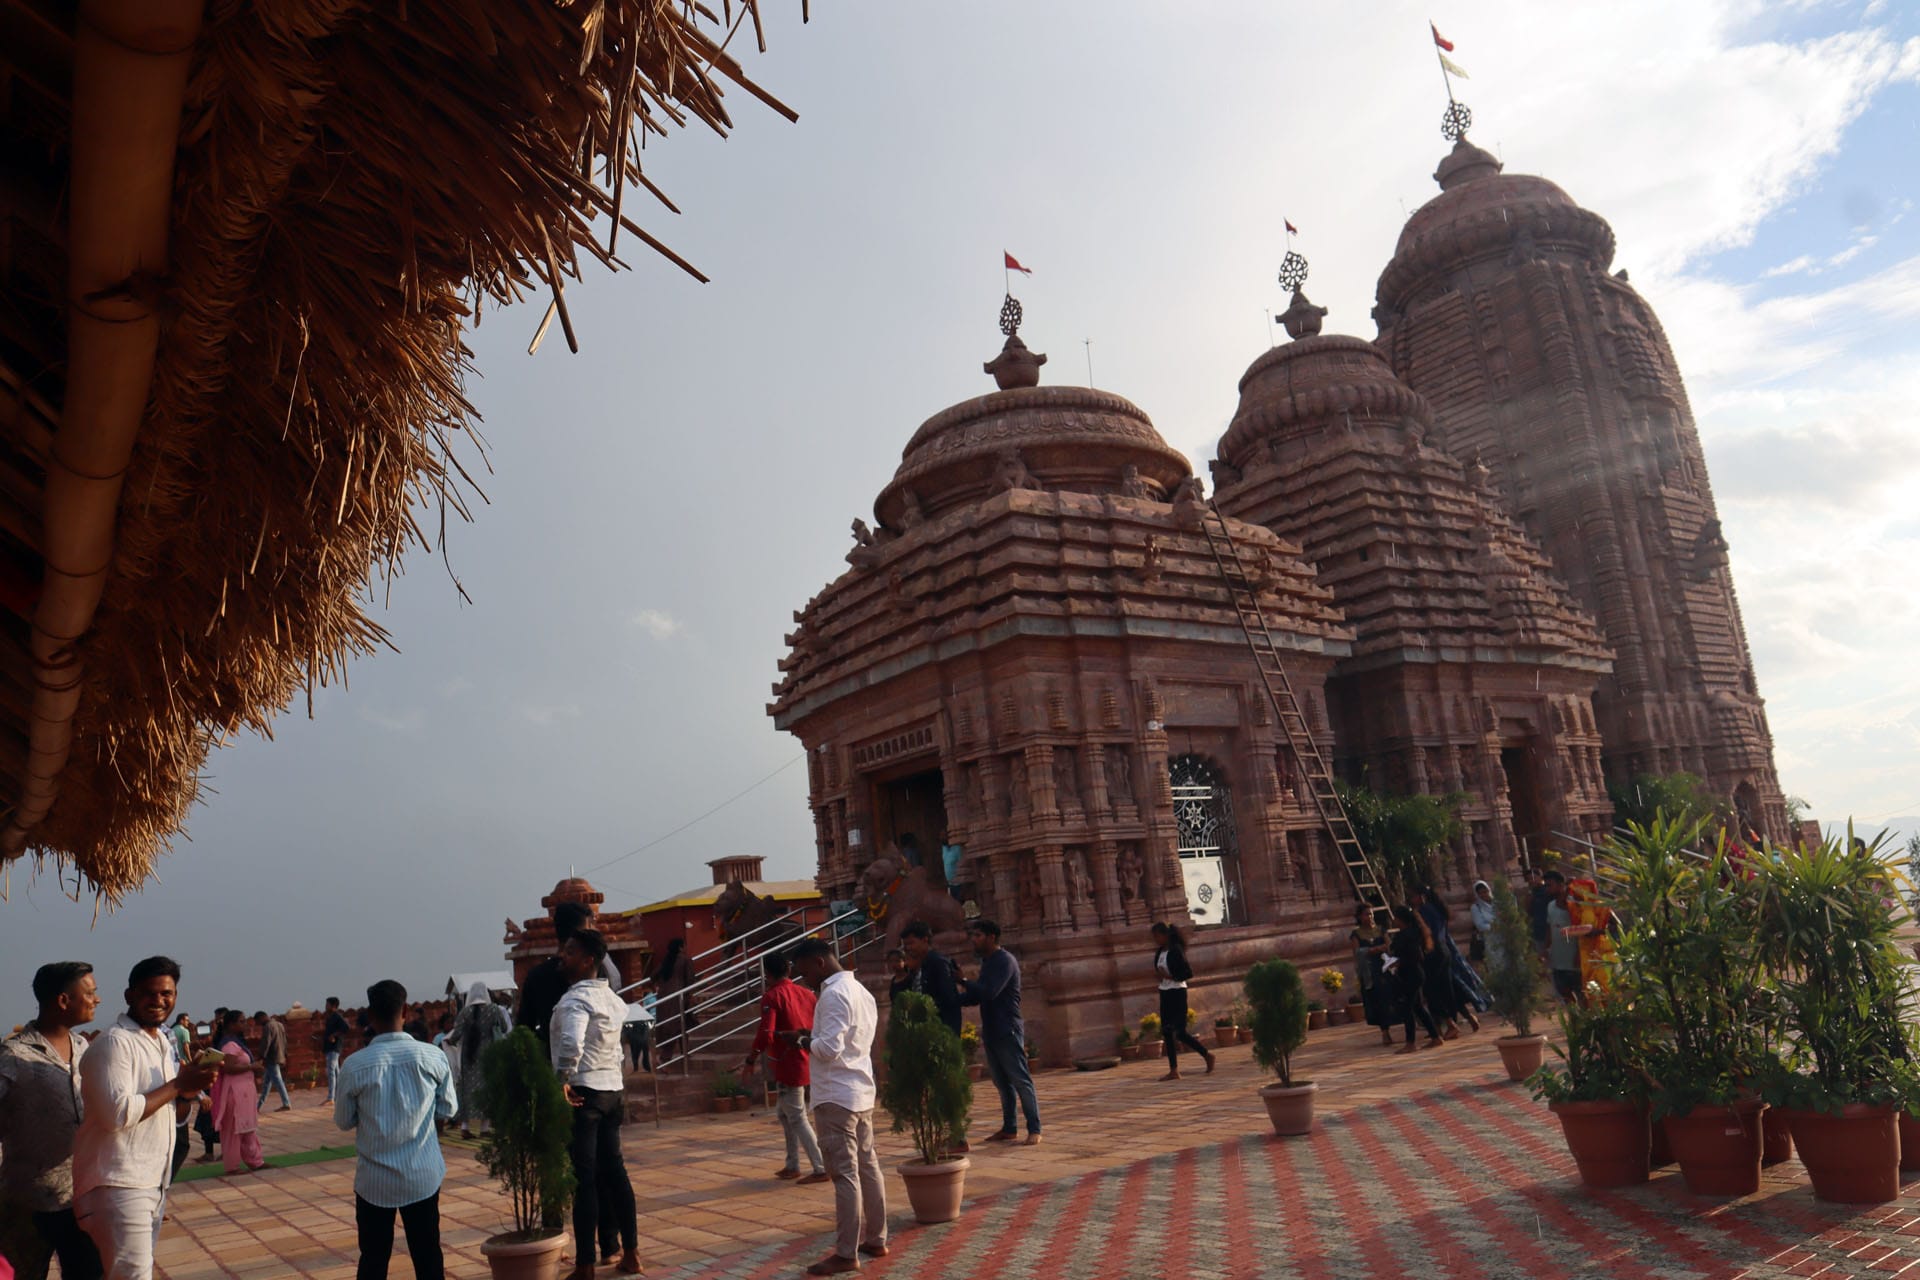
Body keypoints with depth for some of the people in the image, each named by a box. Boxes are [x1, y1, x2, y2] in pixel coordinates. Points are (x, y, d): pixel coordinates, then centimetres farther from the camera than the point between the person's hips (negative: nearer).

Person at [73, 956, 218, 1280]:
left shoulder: (164, 1041, 13)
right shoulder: (115, 1042, -16)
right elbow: (117, 1114, -25)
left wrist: (191, 1085, 4)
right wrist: (177, 1085, -19)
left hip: (153, 1182, 9)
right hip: (118, 1184, -9)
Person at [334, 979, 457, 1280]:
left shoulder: (355, 1066, -13)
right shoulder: (433, 1057, -10)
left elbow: (344, 1121, 1)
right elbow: (447, 1109, 2)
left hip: (374, 1180, -1)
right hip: (423, 1176, 1)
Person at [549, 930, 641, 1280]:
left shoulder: (575, 999, -15)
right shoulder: (612, 998, 13)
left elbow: (571, 1042, -32)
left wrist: (563, 1081, -21)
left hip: (584, 1092, -8)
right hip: (613, 1089, 8)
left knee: (583, 1178, -2)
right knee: (614, 1170, 14)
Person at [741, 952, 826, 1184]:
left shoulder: (771, 996, -12)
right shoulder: (806, 993, 9)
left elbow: (765, 1034, -21)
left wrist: (750, 1060, -9)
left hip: (787, 1065, -8)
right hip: (808, 1062, 8)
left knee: (797, 1118, 0)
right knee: (785, 1112, 21)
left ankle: (820, 1168, -2)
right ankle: (792, 1165, 25)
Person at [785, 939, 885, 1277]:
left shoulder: (833, 995, -16)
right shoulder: (861, 991, 14)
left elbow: (829, 1048, -23)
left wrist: (802, 1041, -6)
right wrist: (812, 1037, 12)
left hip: (837, 1096, -10)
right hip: (862, 1092, 10)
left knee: (845, 1174, -5)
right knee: (868, 1167, 14)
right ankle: (876, 1240, 21)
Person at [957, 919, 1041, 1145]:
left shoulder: (1004, 961, -12)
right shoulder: (987, 962, 16)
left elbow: (989, 992, -24)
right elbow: (976, 996, 18)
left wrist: (963, 982, -15)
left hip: (1007, 1031, -9)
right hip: (991, 1032, 9)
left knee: (1021, 1080, -6)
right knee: (1002, 1082, 12)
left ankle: (1034, 1130, -3)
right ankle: (1009, 1129, 18)